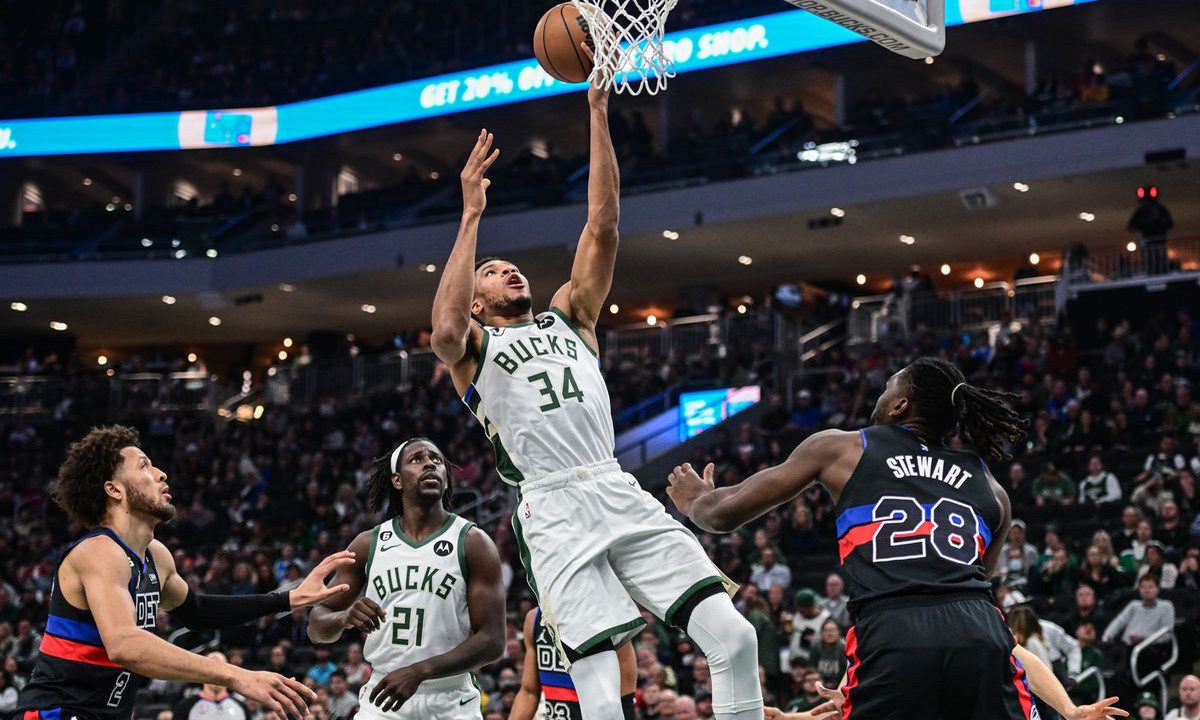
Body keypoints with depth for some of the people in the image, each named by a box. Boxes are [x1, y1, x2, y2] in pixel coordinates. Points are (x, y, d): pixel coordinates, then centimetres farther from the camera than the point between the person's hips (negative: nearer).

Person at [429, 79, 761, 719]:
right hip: (555, 510, -4)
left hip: (622, 494, 4)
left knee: (734, 637, -11)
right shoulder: (473, 347, 13)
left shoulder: (568, 316, 25)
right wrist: (471, 216, -9)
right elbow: (444, 330, -13)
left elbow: (603, 224, 15)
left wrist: (599, 114, 8)